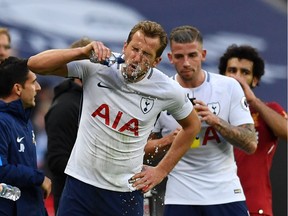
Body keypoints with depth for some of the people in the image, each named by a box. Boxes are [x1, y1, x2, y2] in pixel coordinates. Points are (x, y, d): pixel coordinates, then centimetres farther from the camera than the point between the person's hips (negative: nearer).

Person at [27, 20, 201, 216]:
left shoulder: (168, 90, -6)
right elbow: (35, 64, -12)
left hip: (126, 191, 0)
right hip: (80, 183, 0)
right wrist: (83, 52, -25)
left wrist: (161, 171, 10)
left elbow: (192, 125, 14)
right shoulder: (96, 66, -9)